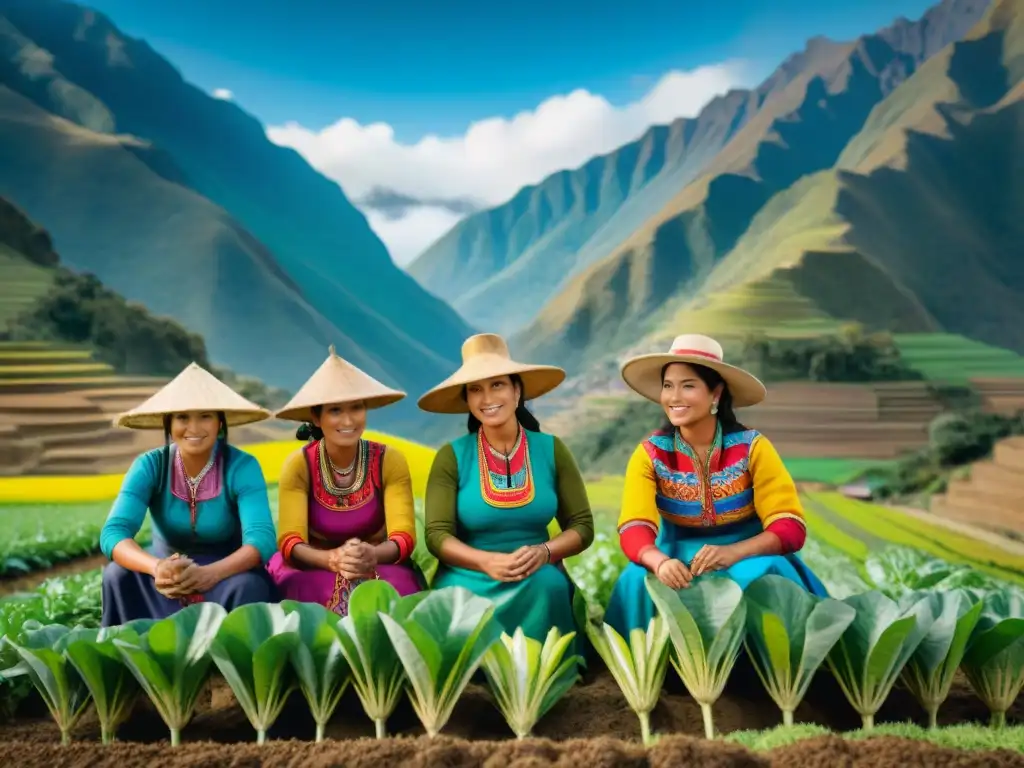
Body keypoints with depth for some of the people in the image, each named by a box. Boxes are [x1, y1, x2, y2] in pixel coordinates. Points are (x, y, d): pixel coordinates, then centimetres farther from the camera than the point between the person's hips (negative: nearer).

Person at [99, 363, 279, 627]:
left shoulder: (242, 467, -18)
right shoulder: (149, 466, -13)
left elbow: (261, 539, -30)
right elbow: (113, 533, -25)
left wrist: (209, 573, -50)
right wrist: (157, 567, -46)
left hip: (227, 571, -2)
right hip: (168, 573, 2)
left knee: (249, 585, -34)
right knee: (118, 574, -27)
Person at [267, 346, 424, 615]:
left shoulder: (390, 461, -9)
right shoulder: (298, 465, -10)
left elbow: (404, 537, -18)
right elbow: (290, 543, -21)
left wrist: (372, 555, -41)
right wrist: (333, 559, -42)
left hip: (379, 567, 1)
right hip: (311, 569, -1)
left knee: (394, 590, -33)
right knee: (325, 593, -35)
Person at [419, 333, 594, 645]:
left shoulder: (551, 450, 2)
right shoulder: (451, 456, -2)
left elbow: (582, 525, 3)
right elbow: (437, 534, -8)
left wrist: (544, 552, -19)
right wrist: (487, 562, -26)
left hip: (537, 578, 2)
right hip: (468, 577, -1)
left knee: (548, 584, -31)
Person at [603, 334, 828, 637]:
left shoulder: (751, 447, -10)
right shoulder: (649, 454, -7)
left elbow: (790, 527, -16)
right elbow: (633, 529, -18)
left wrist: (732, 553, -35)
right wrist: (660, 562, -41)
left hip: (747, 560, 0)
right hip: (680, 561, 1)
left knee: (764, 582, -31)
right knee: (640, 582, -28)